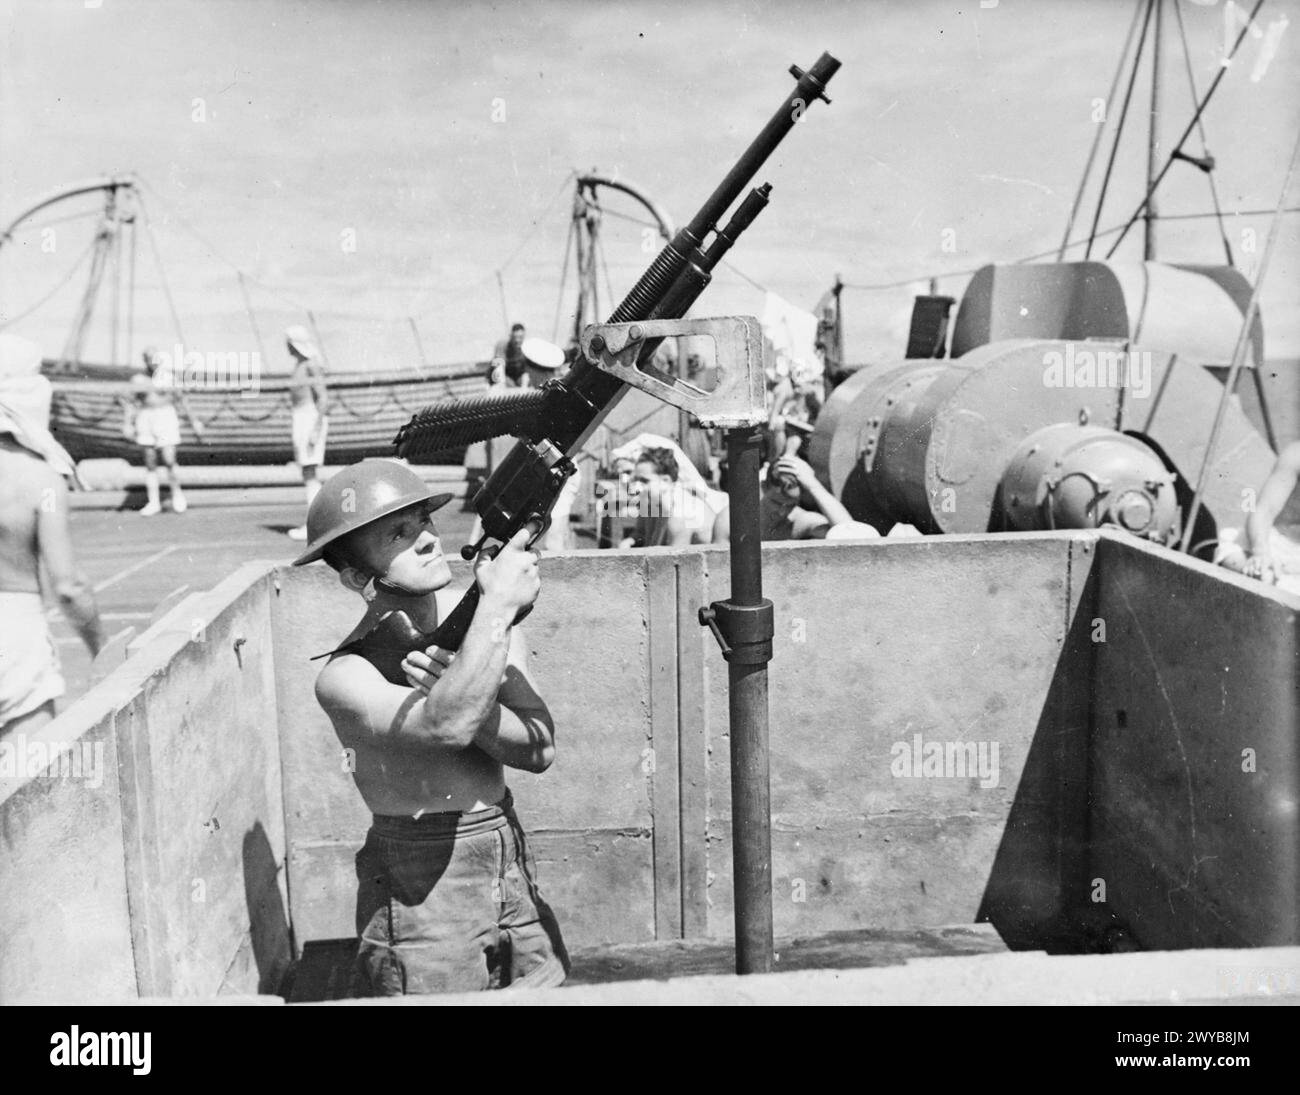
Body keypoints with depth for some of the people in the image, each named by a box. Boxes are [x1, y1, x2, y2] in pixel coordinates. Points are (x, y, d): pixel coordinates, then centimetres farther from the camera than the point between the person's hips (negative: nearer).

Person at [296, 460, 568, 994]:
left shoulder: (486, 618, -1)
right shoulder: (345, 676, -17)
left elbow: (538, 748, -7)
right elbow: (449, 726, -34)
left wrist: (465, 695, -21)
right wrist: (499, 605, -30)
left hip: (511, 866, 5)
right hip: (420, 892, -5)